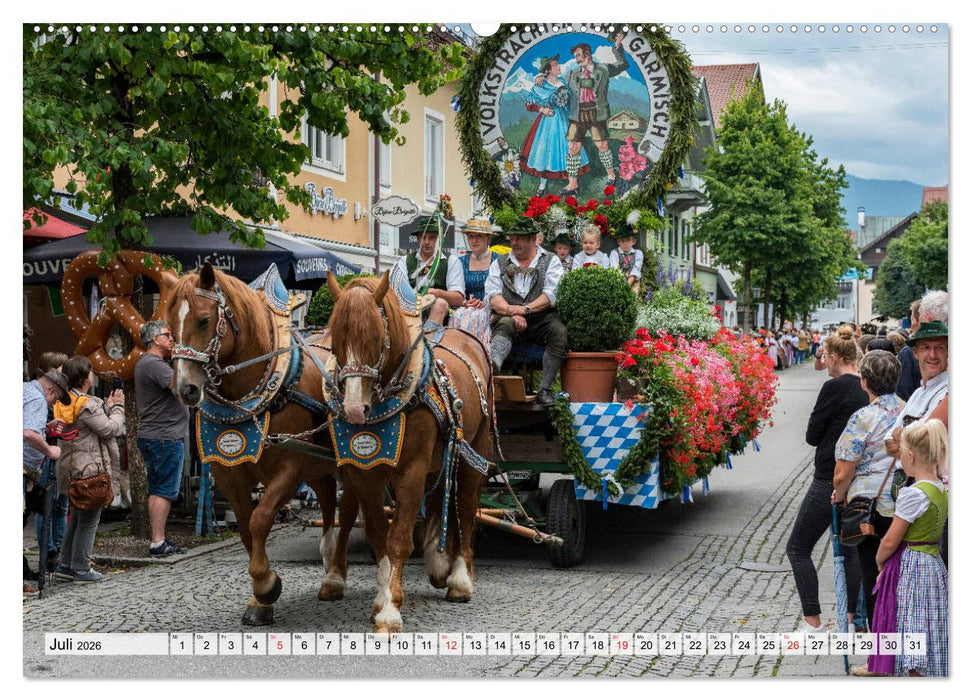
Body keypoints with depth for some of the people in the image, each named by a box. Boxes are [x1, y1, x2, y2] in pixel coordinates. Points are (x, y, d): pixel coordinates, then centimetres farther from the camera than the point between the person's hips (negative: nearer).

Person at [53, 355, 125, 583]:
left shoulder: (66, 400, 9)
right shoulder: (87, 405, -20)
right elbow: (109, 429, -14)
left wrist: (107, 407, 11)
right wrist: (118, 408, 0)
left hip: (72, 468, 10)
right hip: (88, 470, -10)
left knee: (78, 517, 19)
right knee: (89, 519, 0)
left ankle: (65, 565, 23)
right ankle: (81, 570, 5)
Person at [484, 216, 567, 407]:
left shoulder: (551, 261, 13)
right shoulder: (500, 264, 19)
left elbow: (552, 295, -2)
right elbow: (492, 296, 4)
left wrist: (525, 309, -16)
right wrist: (512, 313, -14)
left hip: (540, 318, 0)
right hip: (508, 317, 0)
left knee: (559, 330, -31)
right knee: (504, 325, -34)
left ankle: (545, 389, -30)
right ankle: (493, 365, -65)